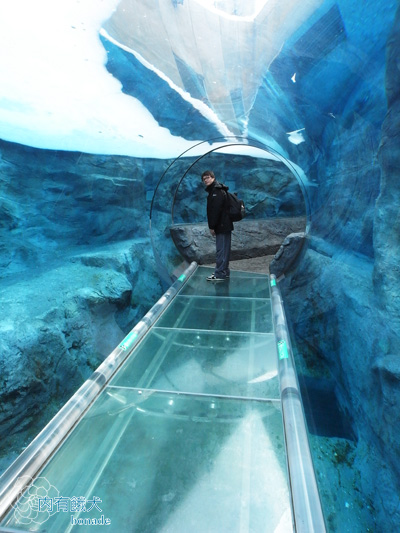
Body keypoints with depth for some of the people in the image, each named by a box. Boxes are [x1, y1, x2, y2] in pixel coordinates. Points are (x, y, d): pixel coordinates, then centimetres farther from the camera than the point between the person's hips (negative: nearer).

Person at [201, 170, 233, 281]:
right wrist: (213, 226, 16)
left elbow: (216, 210, -21)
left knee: (221, 250, -6)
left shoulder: (217, 191, -14)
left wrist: (212, 226, -19)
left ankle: (220, 274, -2)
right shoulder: (214, 190, 19)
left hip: (222, 226, -10)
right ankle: (224, 272, 24)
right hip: (224, 226, 10)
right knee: (223, 250, 15)